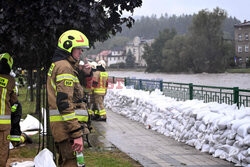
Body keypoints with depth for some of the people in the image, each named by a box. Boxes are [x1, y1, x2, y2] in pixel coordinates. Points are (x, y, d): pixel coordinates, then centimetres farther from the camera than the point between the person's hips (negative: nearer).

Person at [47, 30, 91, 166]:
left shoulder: (57, 65, 20)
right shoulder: (64, 67, -13)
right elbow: (65, 103, -22)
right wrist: (77, 133, -25)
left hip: (60, 125, 11)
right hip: (67, 125, -11)